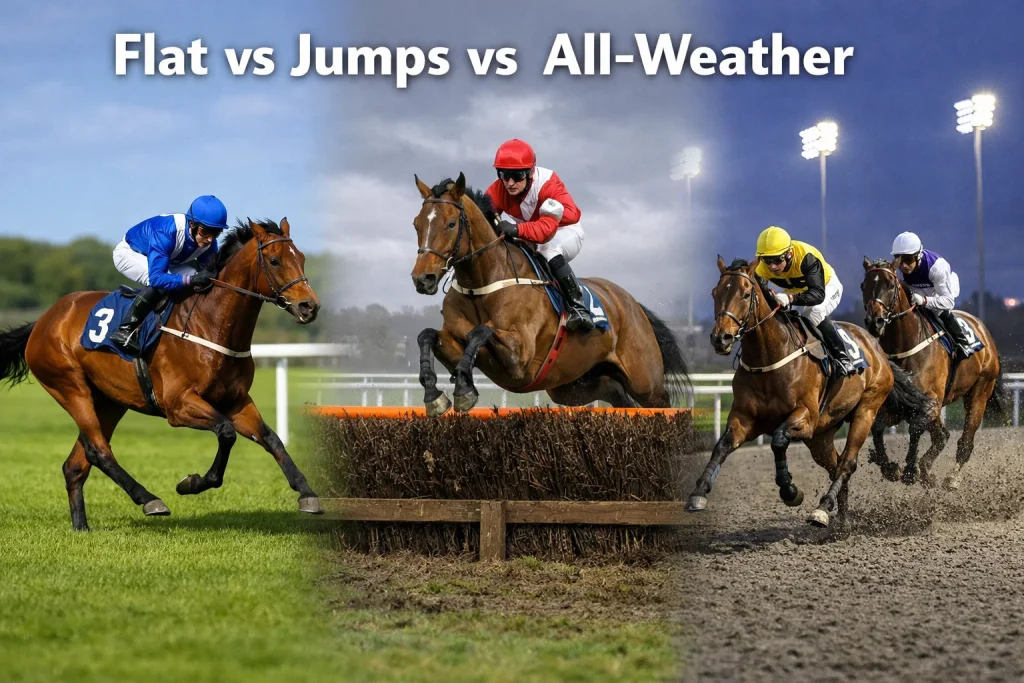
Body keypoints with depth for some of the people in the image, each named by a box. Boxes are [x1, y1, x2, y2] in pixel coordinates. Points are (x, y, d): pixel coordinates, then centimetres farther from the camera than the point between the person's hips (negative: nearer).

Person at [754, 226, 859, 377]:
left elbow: (818, 294, -51)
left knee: (814, 313, -33)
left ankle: (842, 358, -22)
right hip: (795, 290, 6)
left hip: (826, 286, -6)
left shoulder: (806, 257, -42)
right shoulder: (762, 268, -27)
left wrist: (791, 298, -68)